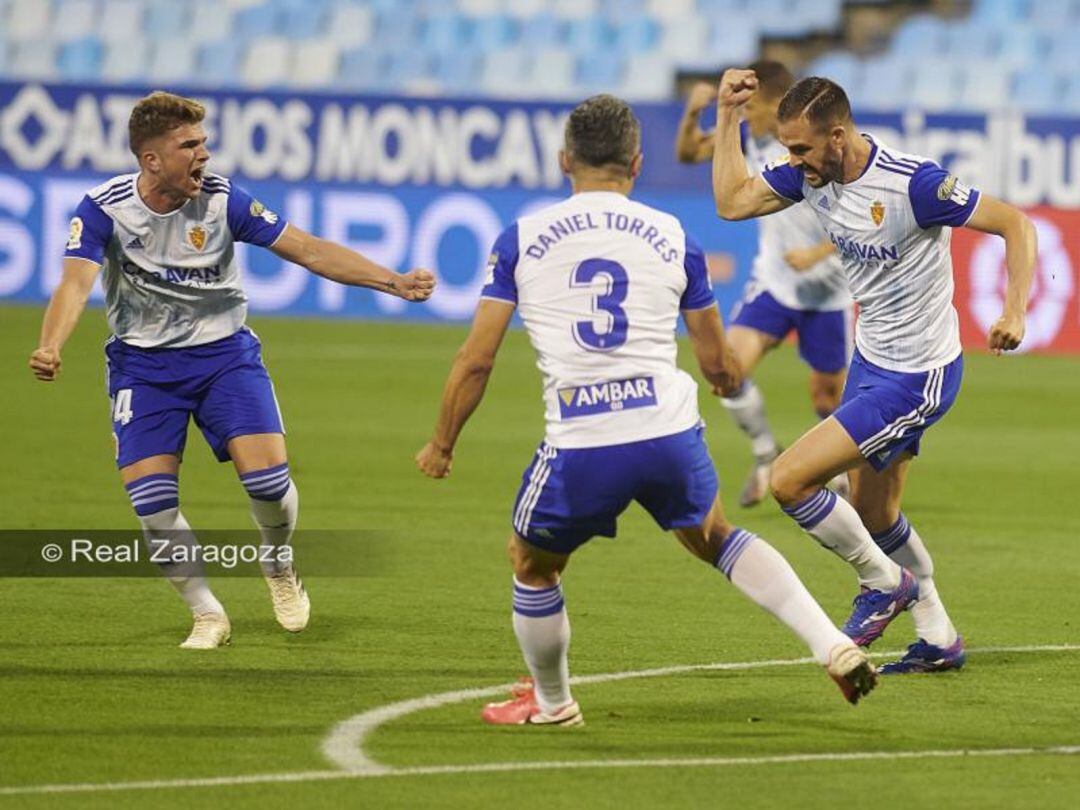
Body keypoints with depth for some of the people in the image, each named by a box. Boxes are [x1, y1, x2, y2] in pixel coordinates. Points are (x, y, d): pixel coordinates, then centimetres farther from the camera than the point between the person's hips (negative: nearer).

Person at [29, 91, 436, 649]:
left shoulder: (221, 200, -10)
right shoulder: (105, 209, -14)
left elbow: (307, 250, -5)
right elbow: (76, 283, -27)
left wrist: (393, 282, -12)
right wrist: (50, 347, -47)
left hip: (224, 353, 1)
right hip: (143, 364, -1)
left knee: (268, 477, -16)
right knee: (151, 501, -14)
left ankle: (278, 566, 18)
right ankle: (207, 616, 7)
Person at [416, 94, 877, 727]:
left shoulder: (522, 239, 5)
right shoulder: (673, 238, 9)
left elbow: (476, 360, 6)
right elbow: (718, 362, 18)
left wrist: (442, 444, 19)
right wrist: (730, 378, 42)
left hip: (580, 446, -2)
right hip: (671, 431, 2)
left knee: (533, 566, 24)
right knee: (715, 538, 28)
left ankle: (551, 702, 40)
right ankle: (834, 646, 17)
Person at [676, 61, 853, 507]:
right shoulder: (751, 135, -5)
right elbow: (688, 153, 5)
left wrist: (818, 253, -26)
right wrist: (693, 113, -15)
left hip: (825, 289, -4)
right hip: (772, 280, 4)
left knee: (828, 392, 8)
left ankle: (846, 477, 34)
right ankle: (766, 455, 4)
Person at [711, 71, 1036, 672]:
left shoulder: (912, 183, -26)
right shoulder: (811, 173, -4)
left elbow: (1015, 224, -20)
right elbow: (733, 201, 4)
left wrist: (1015, 310, -33)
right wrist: (729, 114, -4)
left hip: (916, 379, -9)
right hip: (871, 360, 9)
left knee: (790, 479, -13)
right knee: (875, 515, 20)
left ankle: (885, 582, 9)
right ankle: (939, 640, 36)